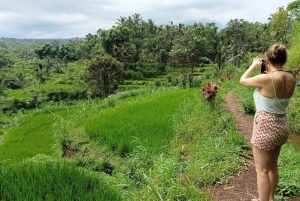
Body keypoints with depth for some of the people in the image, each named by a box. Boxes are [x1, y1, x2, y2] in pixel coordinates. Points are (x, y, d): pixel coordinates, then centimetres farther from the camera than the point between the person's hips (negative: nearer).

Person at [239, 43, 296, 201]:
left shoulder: (265, 79, -22)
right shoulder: (291, 79, -2)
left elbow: (242, 80, -4)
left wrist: (254, 66, 9)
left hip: (265, 126, -8)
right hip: (281, 125, 8)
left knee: (262, 170, 8)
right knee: (273, 166, 24)